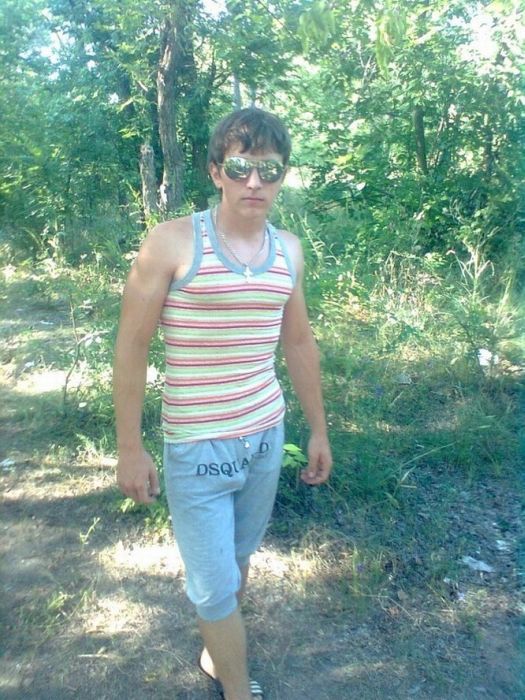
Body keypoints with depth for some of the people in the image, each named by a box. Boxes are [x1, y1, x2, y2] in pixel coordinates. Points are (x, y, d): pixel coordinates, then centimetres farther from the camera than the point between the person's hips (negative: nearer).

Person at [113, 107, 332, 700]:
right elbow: (131, 346, -8)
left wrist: (318, 429, 16)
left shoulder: (288, 250, 3)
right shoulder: (172, 242, -12)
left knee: (238, 558, 20)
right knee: (215, 585, 6)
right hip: (197, 449, -4)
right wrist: (130, 448, -8)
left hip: (267, 436, 5)